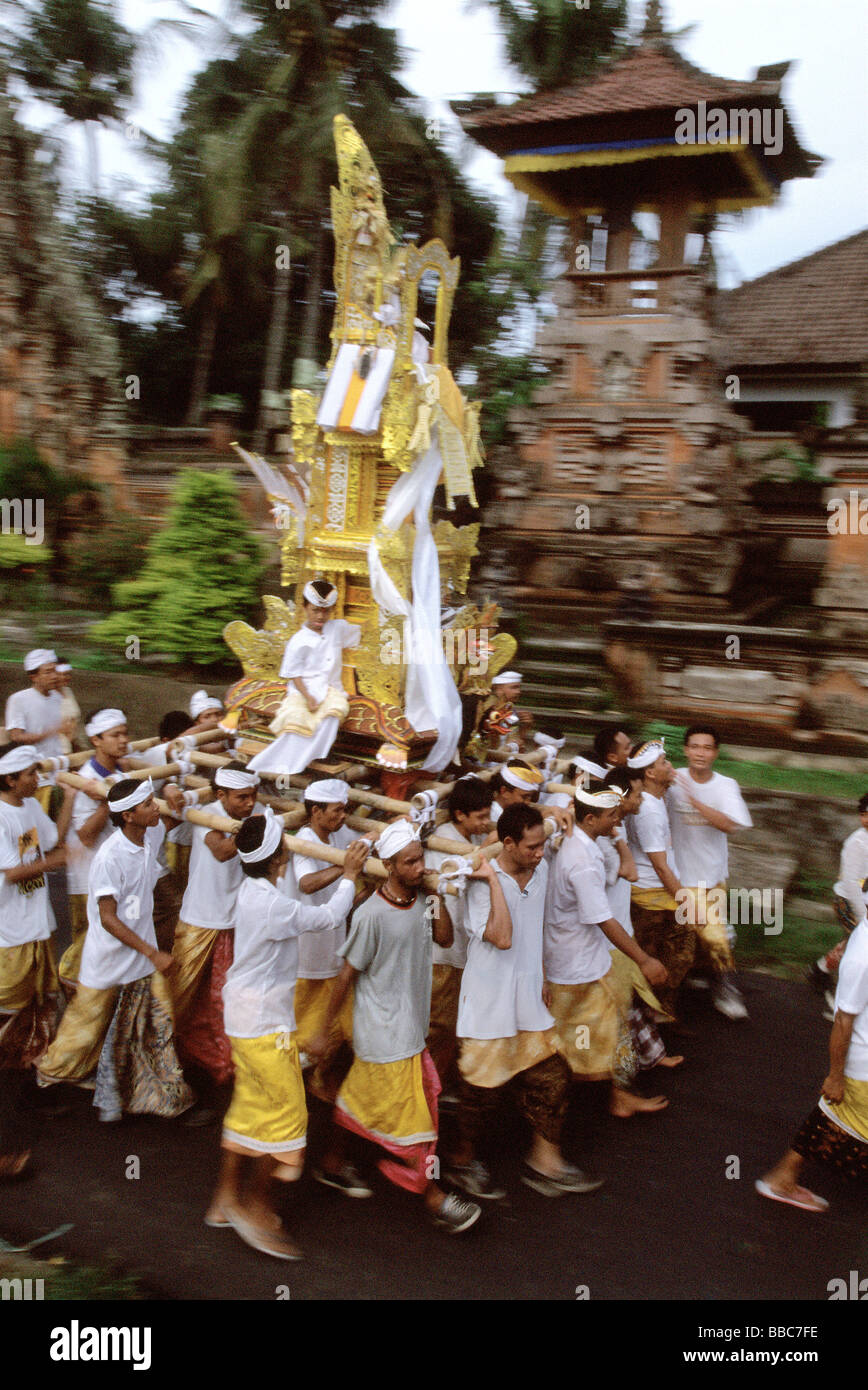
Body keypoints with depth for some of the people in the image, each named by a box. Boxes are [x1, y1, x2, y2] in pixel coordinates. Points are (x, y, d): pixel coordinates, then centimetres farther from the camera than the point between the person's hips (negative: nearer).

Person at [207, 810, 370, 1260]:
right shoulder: (272, 905, -27)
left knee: (248, 1109, 20)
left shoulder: (251, 891, 2)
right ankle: (257, 1211, 13)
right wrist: (349, 874, -4)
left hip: (244, 1016, 10)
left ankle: (226, 1199, 31)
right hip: (265, 1025, -10)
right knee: (286, 1115, 3)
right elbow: (328, 918, -17)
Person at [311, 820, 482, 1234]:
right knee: (407, 1112, 2)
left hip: (411, 1025, 7)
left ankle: (333, 1163, 40)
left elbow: (444, 938, 5)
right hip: (384, 1032, -7)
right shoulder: (372, 914, -22)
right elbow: (348, 974, -15)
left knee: (360, 1096, 22)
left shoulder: (419, 900, -2)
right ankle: (434, 1198, 14)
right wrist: (324, 1031, -8)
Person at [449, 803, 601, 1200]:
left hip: (528, 999, 6)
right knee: (485, 1089, 7)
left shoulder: (541, 869, 1)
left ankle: (545, 1161, 22)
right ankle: (464, 1161, 29)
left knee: (551, 1077, 7)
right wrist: (493, 879, -32)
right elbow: (502, 937, -35)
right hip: (490, 1002, -6)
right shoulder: (482, 886, -20)